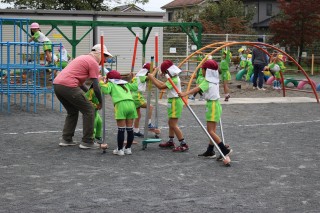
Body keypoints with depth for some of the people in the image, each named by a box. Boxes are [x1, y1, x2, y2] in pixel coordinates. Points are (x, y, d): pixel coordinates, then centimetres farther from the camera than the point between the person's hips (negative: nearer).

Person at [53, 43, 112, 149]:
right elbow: (96, 87, -4)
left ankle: (66, 140, 22)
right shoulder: (94, 63, -1)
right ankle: (87, 142, 4)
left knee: (72, 112, 25)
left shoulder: (83, 58, 27)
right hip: (68, 86, -9)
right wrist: (100, 102, 8)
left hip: (56, 83, 9)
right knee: (89, 111, 2)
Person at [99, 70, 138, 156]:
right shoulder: (125, 84, 30)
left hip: (121, 104, -5)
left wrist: (101, 83, 10)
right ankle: (128, 148, 18)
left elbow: (106, 90, -2)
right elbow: (135, 87, 33)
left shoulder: (110, 84, 16)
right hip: (131, 103, 5)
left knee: (121, 129, -1)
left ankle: (120, 149, 2)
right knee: (129, 129, 10)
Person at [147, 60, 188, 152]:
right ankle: (171, 142, 29)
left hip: (175, 102, -10)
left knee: (173, 124, -11)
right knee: (170, 123, 19)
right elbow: (164, 84, 18)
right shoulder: (174, 78, 10)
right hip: (173, 102, 10)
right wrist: (153, 78, 13)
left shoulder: (174, 80, -21)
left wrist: (151, 78, -16)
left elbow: (160, 86, -24)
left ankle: (183, 144, -11)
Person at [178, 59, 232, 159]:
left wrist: (185, 93, -40)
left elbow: (197, 88, -29)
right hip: (215, 104, 10)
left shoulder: (207, 81, -14)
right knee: (212, 130, 11)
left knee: (210, 131, -10)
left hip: (212, 105, -10)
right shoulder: (215, 80, 12)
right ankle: (210, 151, 14)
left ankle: (225, 150, -14)